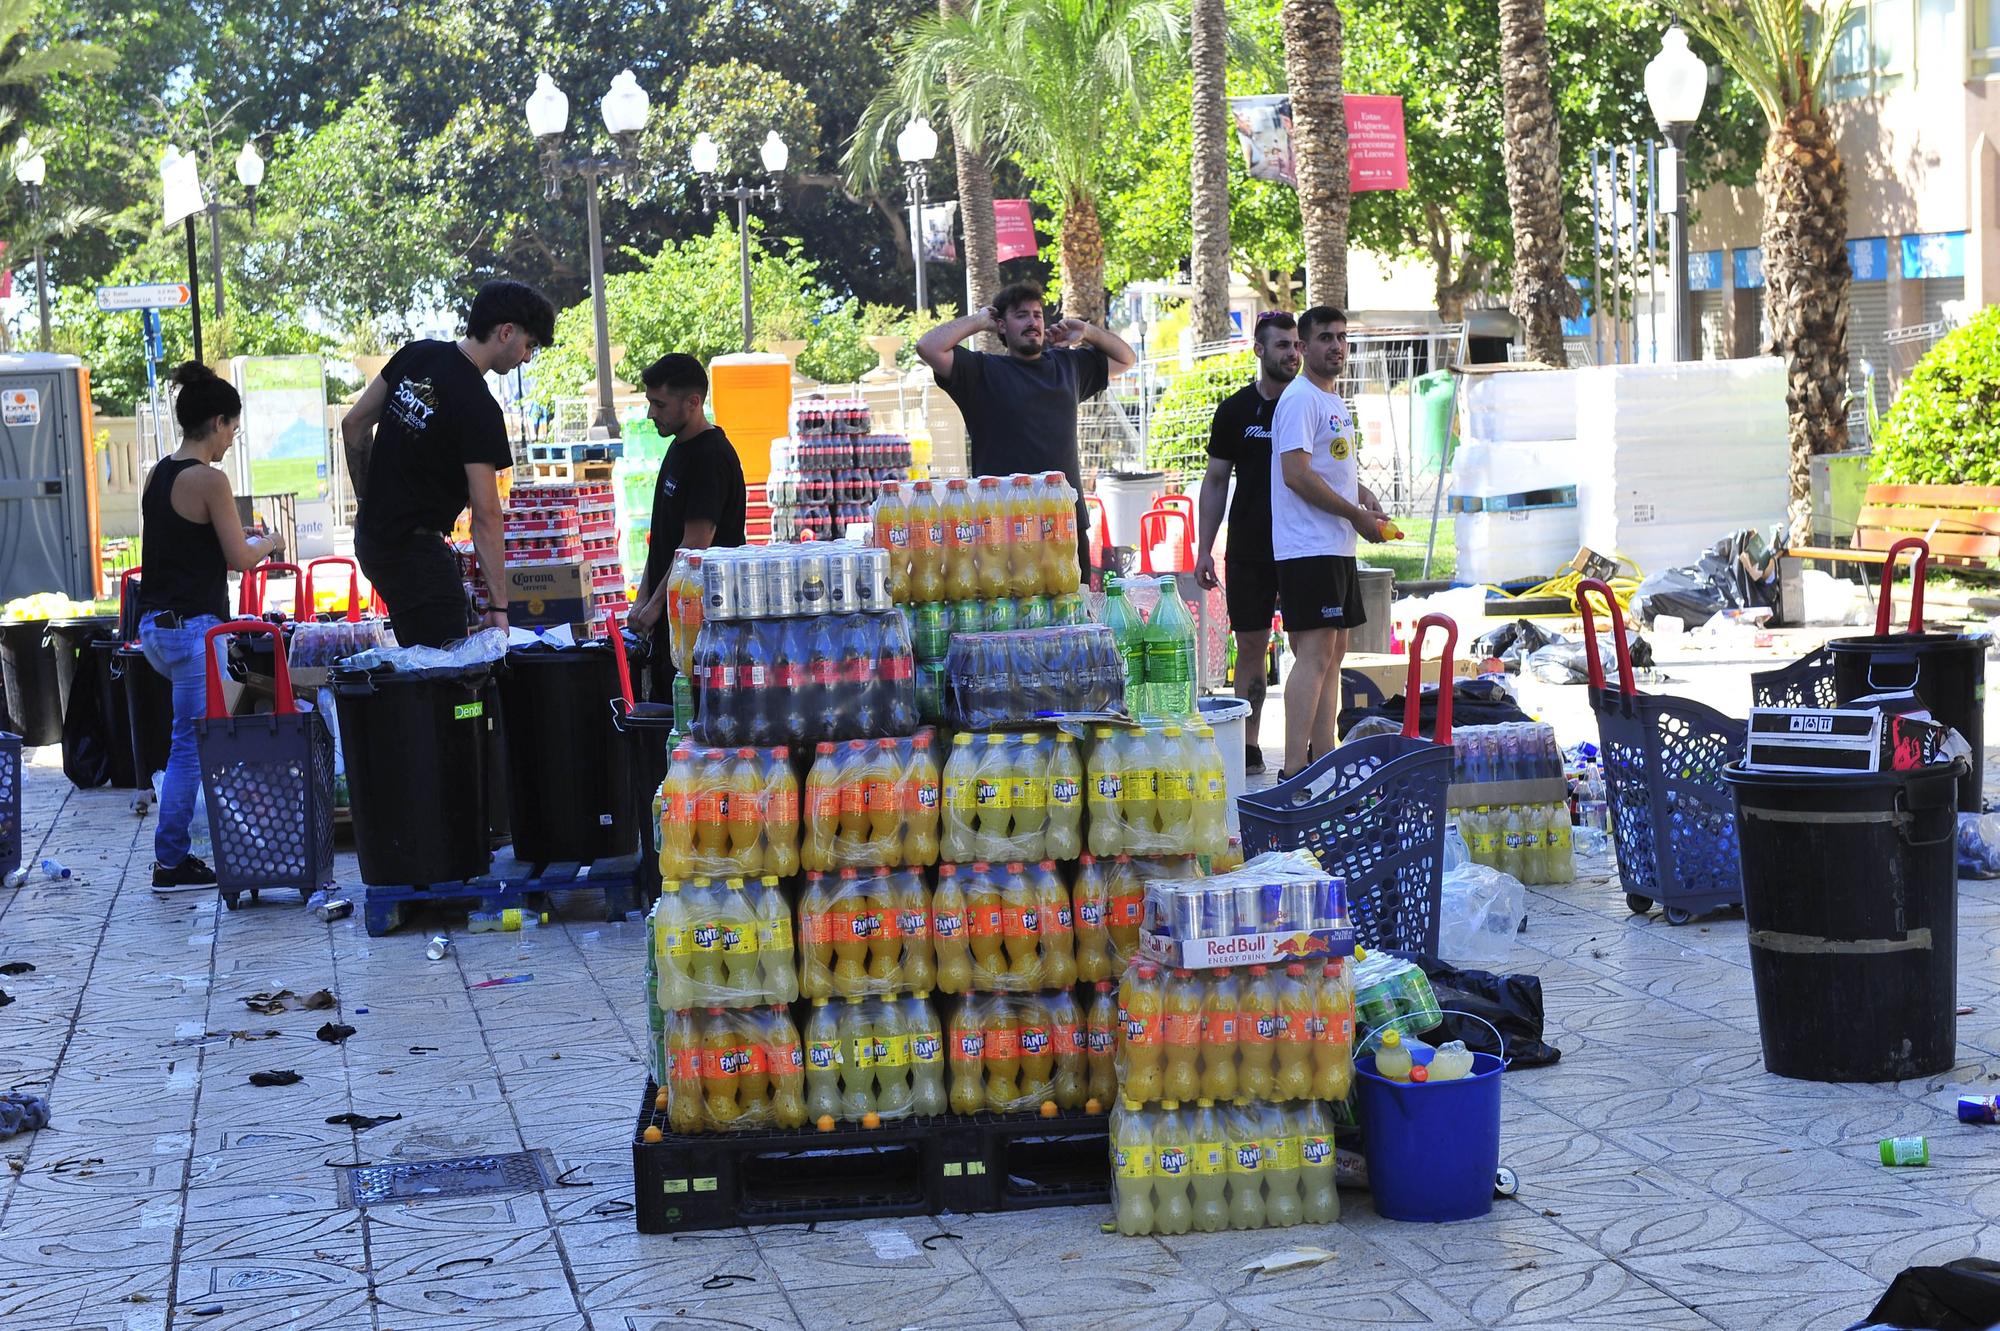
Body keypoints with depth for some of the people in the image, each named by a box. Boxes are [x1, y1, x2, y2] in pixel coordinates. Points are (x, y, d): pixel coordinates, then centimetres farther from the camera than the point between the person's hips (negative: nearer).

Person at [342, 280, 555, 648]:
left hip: (372, 534, 9)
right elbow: (485, 514, -22)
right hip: (416, 550, -9)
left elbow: (353, 425, 12)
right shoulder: (478, 409, -20)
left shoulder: (416, 355, 3)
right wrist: (499, 606, -20)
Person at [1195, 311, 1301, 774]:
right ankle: (1248, 748, 9)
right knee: (1251, 645, 3)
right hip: (1249, 549, 0)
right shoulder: (1235, 410, 6)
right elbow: (1216, 481, 8)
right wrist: (1204, 549, 3)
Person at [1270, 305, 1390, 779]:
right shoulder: (1300, 398, -12)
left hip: (1337, 546, 11)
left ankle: (1323, 757, 20)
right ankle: (1294, 771, -16)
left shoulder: (1334, 402, 19)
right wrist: (1357, 515, -15)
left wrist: (1363, 494, 9)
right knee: (1315, 654, -14)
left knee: (1335, 651, 13)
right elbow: (1296, 474, -20)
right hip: (1309, 547, -11)